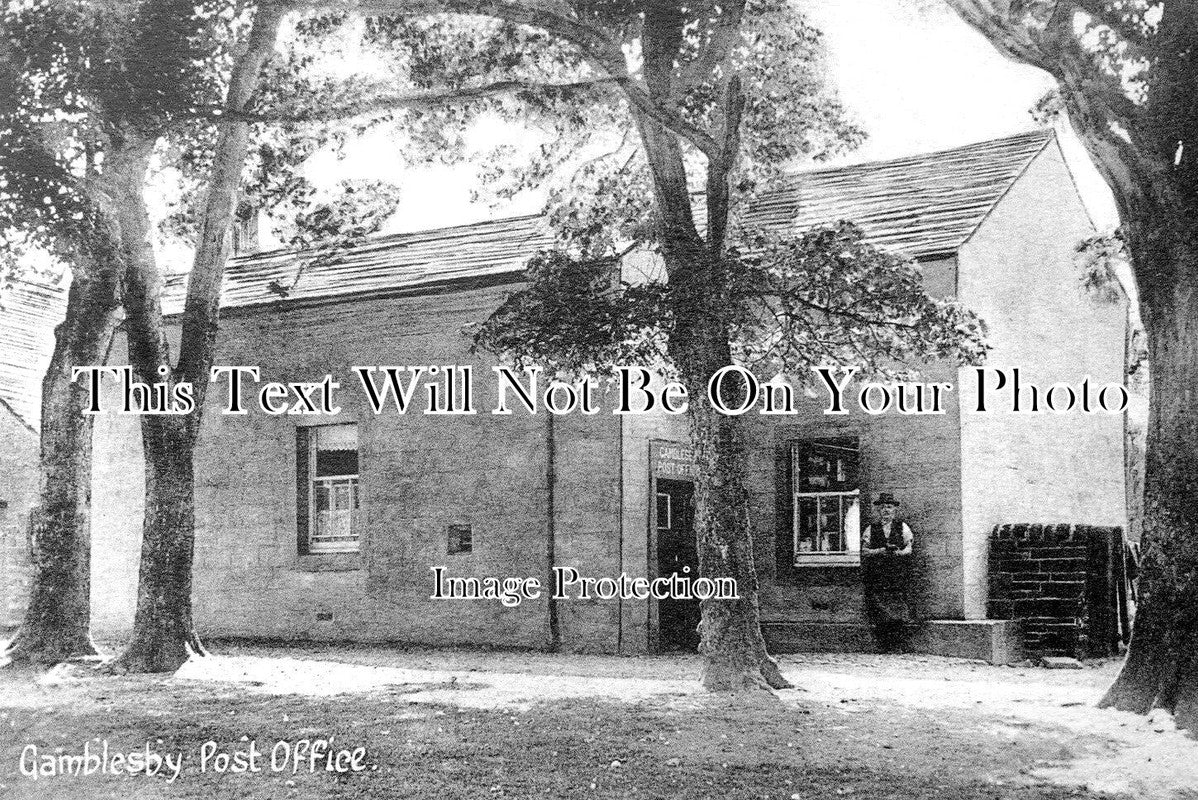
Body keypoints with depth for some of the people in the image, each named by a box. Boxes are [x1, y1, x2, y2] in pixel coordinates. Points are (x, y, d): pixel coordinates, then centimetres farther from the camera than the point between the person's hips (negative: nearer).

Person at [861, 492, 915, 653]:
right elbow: (864, 551, 7)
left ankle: (898, 646, -5)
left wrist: (899, 552, -12)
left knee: (899, 608, -8)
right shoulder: (871, 528, 11)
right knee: (880, 611, -6)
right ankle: (884, 646, -3)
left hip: (898, 574, 0)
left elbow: (909, 548, 8)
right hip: (877, 576, 0)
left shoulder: (902, 527, 11)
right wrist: (879, 551, -10)